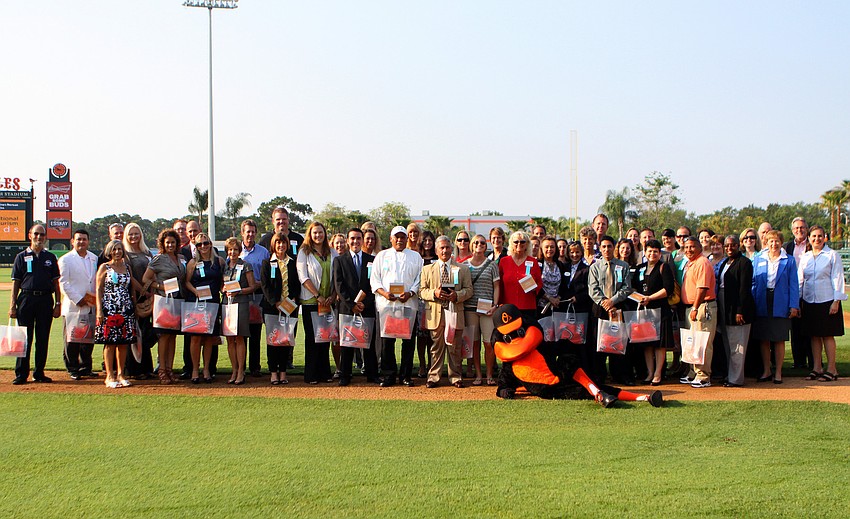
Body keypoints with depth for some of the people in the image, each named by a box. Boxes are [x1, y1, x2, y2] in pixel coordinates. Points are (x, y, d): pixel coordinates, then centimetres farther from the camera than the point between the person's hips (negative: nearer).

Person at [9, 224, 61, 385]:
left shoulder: (50, 257, 11)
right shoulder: (22, 256, 7)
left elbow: (56, 282, 11)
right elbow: (15, 282, 5)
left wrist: (58, 304, 4)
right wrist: (12, 305, -2)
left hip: (45, 299, 2)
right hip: (26, 298, -2)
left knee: (43, 338, 4)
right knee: (25, 338, -1)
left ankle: (39, 373, 13)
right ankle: (21, 374, 3)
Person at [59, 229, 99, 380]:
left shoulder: (94, 259, 14)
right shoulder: (65, 260, -1)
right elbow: (64, 283, -7)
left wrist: (96, 298, 3)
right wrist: (79, 300, -12)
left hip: (92, 306, 5)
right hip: (74, 306, -4)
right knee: (72, 340, -2)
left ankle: (85, 368, 19)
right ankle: (73, 369, 7)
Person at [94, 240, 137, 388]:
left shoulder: (127, 267, 13)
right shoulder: (104, 267, 3)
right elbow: (99, 289, -1)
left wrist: (135, 308, 11)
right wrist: (99, 310, -9)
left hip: (126, 309, 4)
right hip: (109, 308, -4)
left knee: (124, 342, 3)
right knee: (110, 343, -4)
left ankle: (121, 374, 11)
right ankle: (110, 376, 1)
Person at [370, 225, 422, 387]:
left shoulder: (415, 256, 14)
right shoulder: (382, 256, 13)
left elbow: (420, 278, 8)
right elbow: (374, 279, 8)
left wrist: (410, 293, -9)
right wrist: (384, 293, -9)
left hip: (408, 303, 0)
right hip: (386, 304, 0)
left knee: (408, 340, -1)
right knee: (387, 340, -2)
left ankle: (406, 375, 7)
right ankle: (389, 375, 6)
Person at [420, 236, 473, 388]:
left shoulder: (463, 269, 10)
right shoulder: (427, 269, 11)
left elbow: (468, 290, 6)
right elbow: (422, 291, 6)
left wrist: (457, 295, -13)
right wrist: (434, 293, -13)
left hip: (455, 312, 0)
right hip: (435, 313, 0)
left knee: (455, 347, 4)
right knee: (436, 346, 3)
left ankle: (455, 376, 13)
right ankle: (433, 376, 9)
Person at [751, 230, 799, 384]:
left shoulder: (789, 260, 4)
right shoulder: (759, 260, 9)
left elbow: (793, 284, 2)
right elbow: (754, 282, 10)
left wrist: (793, 306, -5)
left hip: (780, 305, -2)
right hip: (762, 305, 2)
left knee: (779, 340, 2)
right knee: (764, 340, 5)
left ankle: (778, 373, 10)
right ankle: (766, 371, 16)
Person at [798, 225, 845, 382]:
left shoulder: (832, 255, -3)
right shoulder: (805, 257, 10)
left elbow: (837, 279, -5)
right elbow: (800, 280, 13)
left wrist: (836, 301, -10)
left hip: (827, 301, -4)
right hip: (809, 302, 4)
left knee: (828, 335, -2)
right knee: (814, 335, 7)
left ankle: (831, 369, 5)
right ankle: (817, 368, 14)